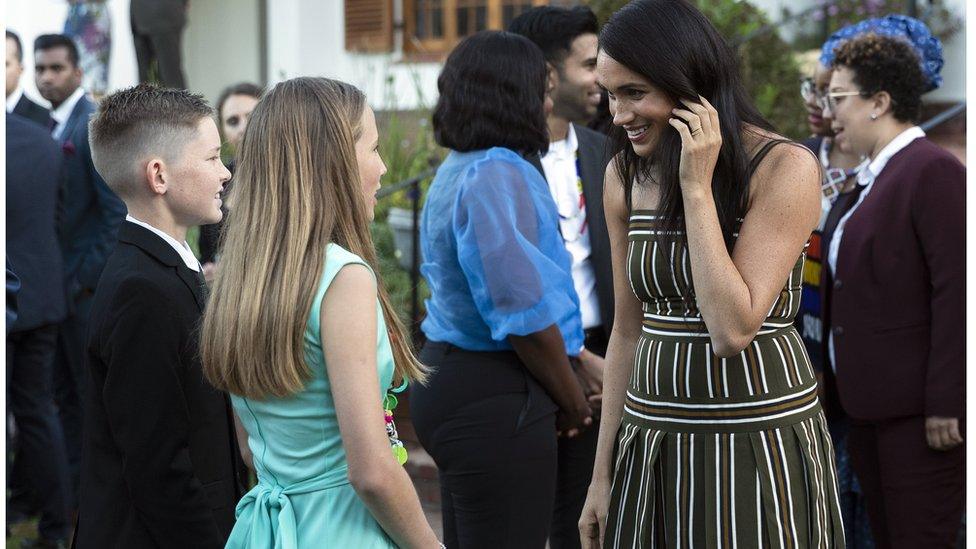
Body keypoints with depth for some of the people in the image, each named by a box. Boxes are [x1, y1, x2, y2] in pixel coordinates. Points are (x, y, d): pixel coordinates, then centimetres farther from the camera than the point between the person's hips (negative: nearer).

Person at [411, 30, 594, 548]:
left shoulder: (456, 170, 15)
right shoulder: (498, 174, -17)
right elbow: (525, 312, -20)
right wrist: (571, 400, -5)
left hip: (453, 383, 10)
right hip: (494, 400, -10)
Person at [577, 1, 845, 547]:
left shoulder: (785, 168, -13)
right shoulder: (625, 177, 4)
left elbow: (733, 330, -20)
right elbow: (628, 331, 10)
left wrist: (697, 187, -18)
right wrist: (604, 475, 9)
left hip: (757, 438, -5)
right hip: (653, 441, 5)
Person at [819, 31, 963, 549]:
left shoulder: (934, 171, -13)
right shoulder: (868, 180, 15)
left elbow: (956, 292, -18)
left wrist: (945, 403, -21)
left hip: (916, 410, -9)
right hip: (867, 407, 9)